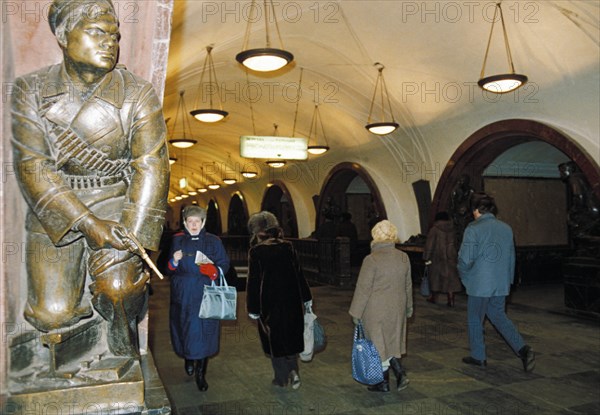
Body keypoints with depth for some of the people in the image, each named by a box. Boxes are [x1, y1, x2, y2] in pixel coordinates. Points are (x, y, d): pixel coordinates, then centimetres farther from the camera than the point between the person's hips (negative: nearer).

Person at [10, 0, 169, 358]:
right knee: (50, 314, -10)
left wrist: (129, 240, -20)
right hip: (54, 206, 2)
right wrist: (87, 223, -21)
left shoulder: (138, 94, -5)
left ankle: (126, 348, 9)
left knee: (118, 286, -25)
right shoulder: (32, 90, -2)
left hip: (117, 200, -1)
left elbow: (151, 168, -10)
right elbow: (32, 167, -8)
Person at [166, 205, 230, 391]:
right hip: (182, 296, 1)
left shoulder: (213, 241, 2)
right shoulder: (177, 240, 6)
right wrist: (174, 261, -13)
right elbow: (168, 270, 8)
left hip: (206, 296, -1)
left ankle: (201, 374, 14)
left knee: (204, 334, -2)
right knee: (185, 331, 9)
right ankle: (188, 359, 40)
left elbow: (224, 264, 2)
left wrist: (214, 270, -17)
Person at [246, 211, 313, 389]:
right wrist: (306, 298, 14)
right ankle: (293, 370, 7)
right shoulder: (288, 247, -2)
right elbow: (299, 273, 4)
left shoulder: (256, 251, -12)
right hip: (291, 301, 3)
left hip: (269, 303, -3)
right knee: (291, 336, 19)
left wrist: (252, 308, -3)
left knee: (274, 339, 10)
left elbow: (253, 281, -10)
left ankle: (282, 378, 19)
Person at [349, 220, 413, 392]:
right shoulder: (403, 257, 0)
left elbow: (363, 288, -14)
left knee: (378, 343, 8)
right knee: (390, 341, 21)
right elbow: (408, 285, 11)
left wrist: (356, 313, -5)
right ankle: (400, 373, 12)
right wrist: (408, 307, 23)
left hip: (376, 310, -5)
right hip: (397, 309, 6)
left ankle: (384, 383, 19)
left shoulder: (371, 259, -18)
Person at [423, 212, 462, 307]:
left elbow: (429, 244, -10)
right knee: (450, 277, 3)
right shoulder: (452, 229, 4)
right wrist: (454, 255, 17)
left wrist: (426, 258, -8)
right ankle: (451, 300, -1)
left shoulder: (434, 229, -7)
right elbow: (454, 244, 9)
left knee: (435, 277, 11)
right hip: (450, 257, 3)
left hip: (437, 257, -3)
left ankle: (433, 297, 23)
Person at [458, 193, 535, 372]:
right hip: (501, 284, 6)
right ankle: (523, 349, 8)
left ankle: (478, 356, 22)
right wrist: (509, 280, 21)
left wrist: (464, 275, 1)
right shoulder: (506, 228, 4)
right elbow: (511, 258, 11)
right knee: (498, 316, 21)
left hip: (479, 284, -6)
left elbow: (466, 259, -19)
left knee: (475, 320, 11)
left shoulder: (473, 229, -15)